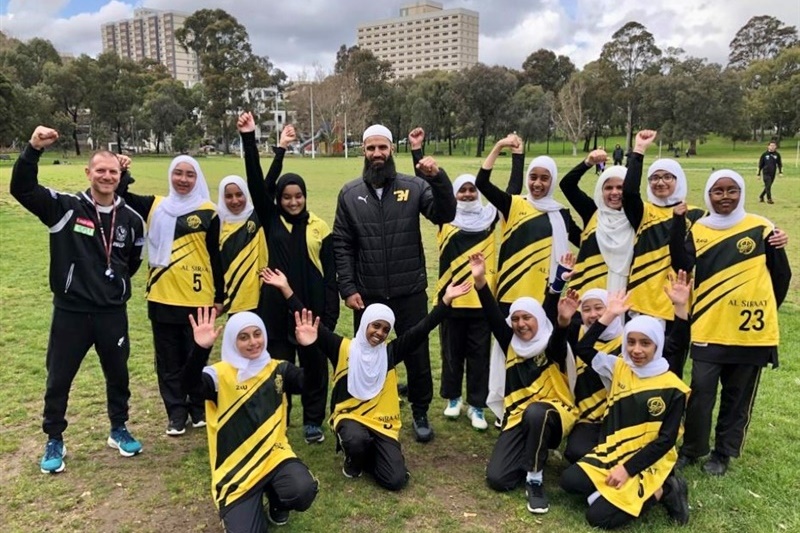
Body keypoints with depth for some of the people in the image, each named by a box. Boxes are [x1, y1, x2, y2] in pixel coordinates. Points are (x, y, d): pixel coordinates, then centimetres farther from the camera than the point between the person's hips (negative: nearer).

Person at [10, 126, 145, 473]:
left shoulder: (131, 219, 1)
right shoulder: (65, 208, -7)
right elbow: (21, 188, -18)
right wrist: (33, 149, -28)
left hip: (113, 313, 2)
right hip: (70, 311, -2)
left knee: (118, 375, 15)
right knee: (58, 379, 9)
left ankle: (119, 431, 36)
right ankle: (54, 442, 28)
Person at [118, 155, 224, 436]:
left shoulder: (207, 212, -1)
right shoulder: (155, 206, 7)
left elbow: (215, 256, 2)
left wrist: (219, 296, 3)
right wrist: (122, 173, -9)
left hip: (197, 299, -2)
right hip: (162, 297, 3)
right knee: (168, 359, 10)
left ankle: (199, 408, 27)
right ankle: (176, 412, 23)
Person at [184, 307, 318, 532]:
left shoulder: (278, 370, 3)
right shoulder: (220, 375, -6)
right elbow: (190, 385, -26)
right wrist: (201, 349, -43)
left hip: (275, 454, 2)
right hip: (236, 466, -1)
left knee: (303, 491, -27)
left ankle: (276, 499, 11)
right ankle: (252, 502, 20)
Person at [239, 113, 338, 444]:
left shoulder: (320, 228, 2)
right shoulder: (271, 221, 3)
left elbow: (330, 275, 2)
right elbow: (256, 182, -8)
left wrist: (330, 315, -3)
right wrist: (249, 139, -14)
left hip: (312, 308, 0)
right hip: (277, 308, 0)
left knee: (315, 367, 10)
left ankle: (313, 422, 25)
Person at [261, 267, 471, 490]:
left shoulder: (390, 352, 0)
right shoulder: (344, 348, -5)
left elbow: (421, 329, -7)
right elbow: (316, 328, -12)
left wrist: (446, 299, -16)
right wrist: (285, 288, -20)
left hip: (383, 422, 2)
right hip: (350, 416, -1)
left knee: (396, 479, -14)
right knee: (357, 441, -37)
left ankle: (368, 456, 20)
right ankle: (354, 460, 2)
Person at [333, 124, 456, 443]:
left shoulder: (414, 187, -3)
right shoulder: (350, 193, 1)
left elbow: (445, 215, -14)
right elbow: (342, 245, 1)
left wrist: (438, 178, -29)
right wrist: (347, 288, -6)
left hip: (410, 292, -1)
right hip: (366, 294, 1)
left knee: (417, 354, 10)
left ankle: (420, 413, 31)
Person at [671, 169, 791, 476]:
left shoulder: (761, 228, -2)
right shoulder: (698, 230, 3)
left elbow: (781, 275, 6)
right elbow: (682, 265, -13)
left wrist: (764, 311, 8)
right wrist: (678, 221, -19)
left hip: (750, 330, 0)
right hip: (708, 329, 1)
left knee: (738, 396, 11)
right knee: (701, 392, 0)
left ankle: (723, 453, 26)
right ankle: (691, 449, 19)